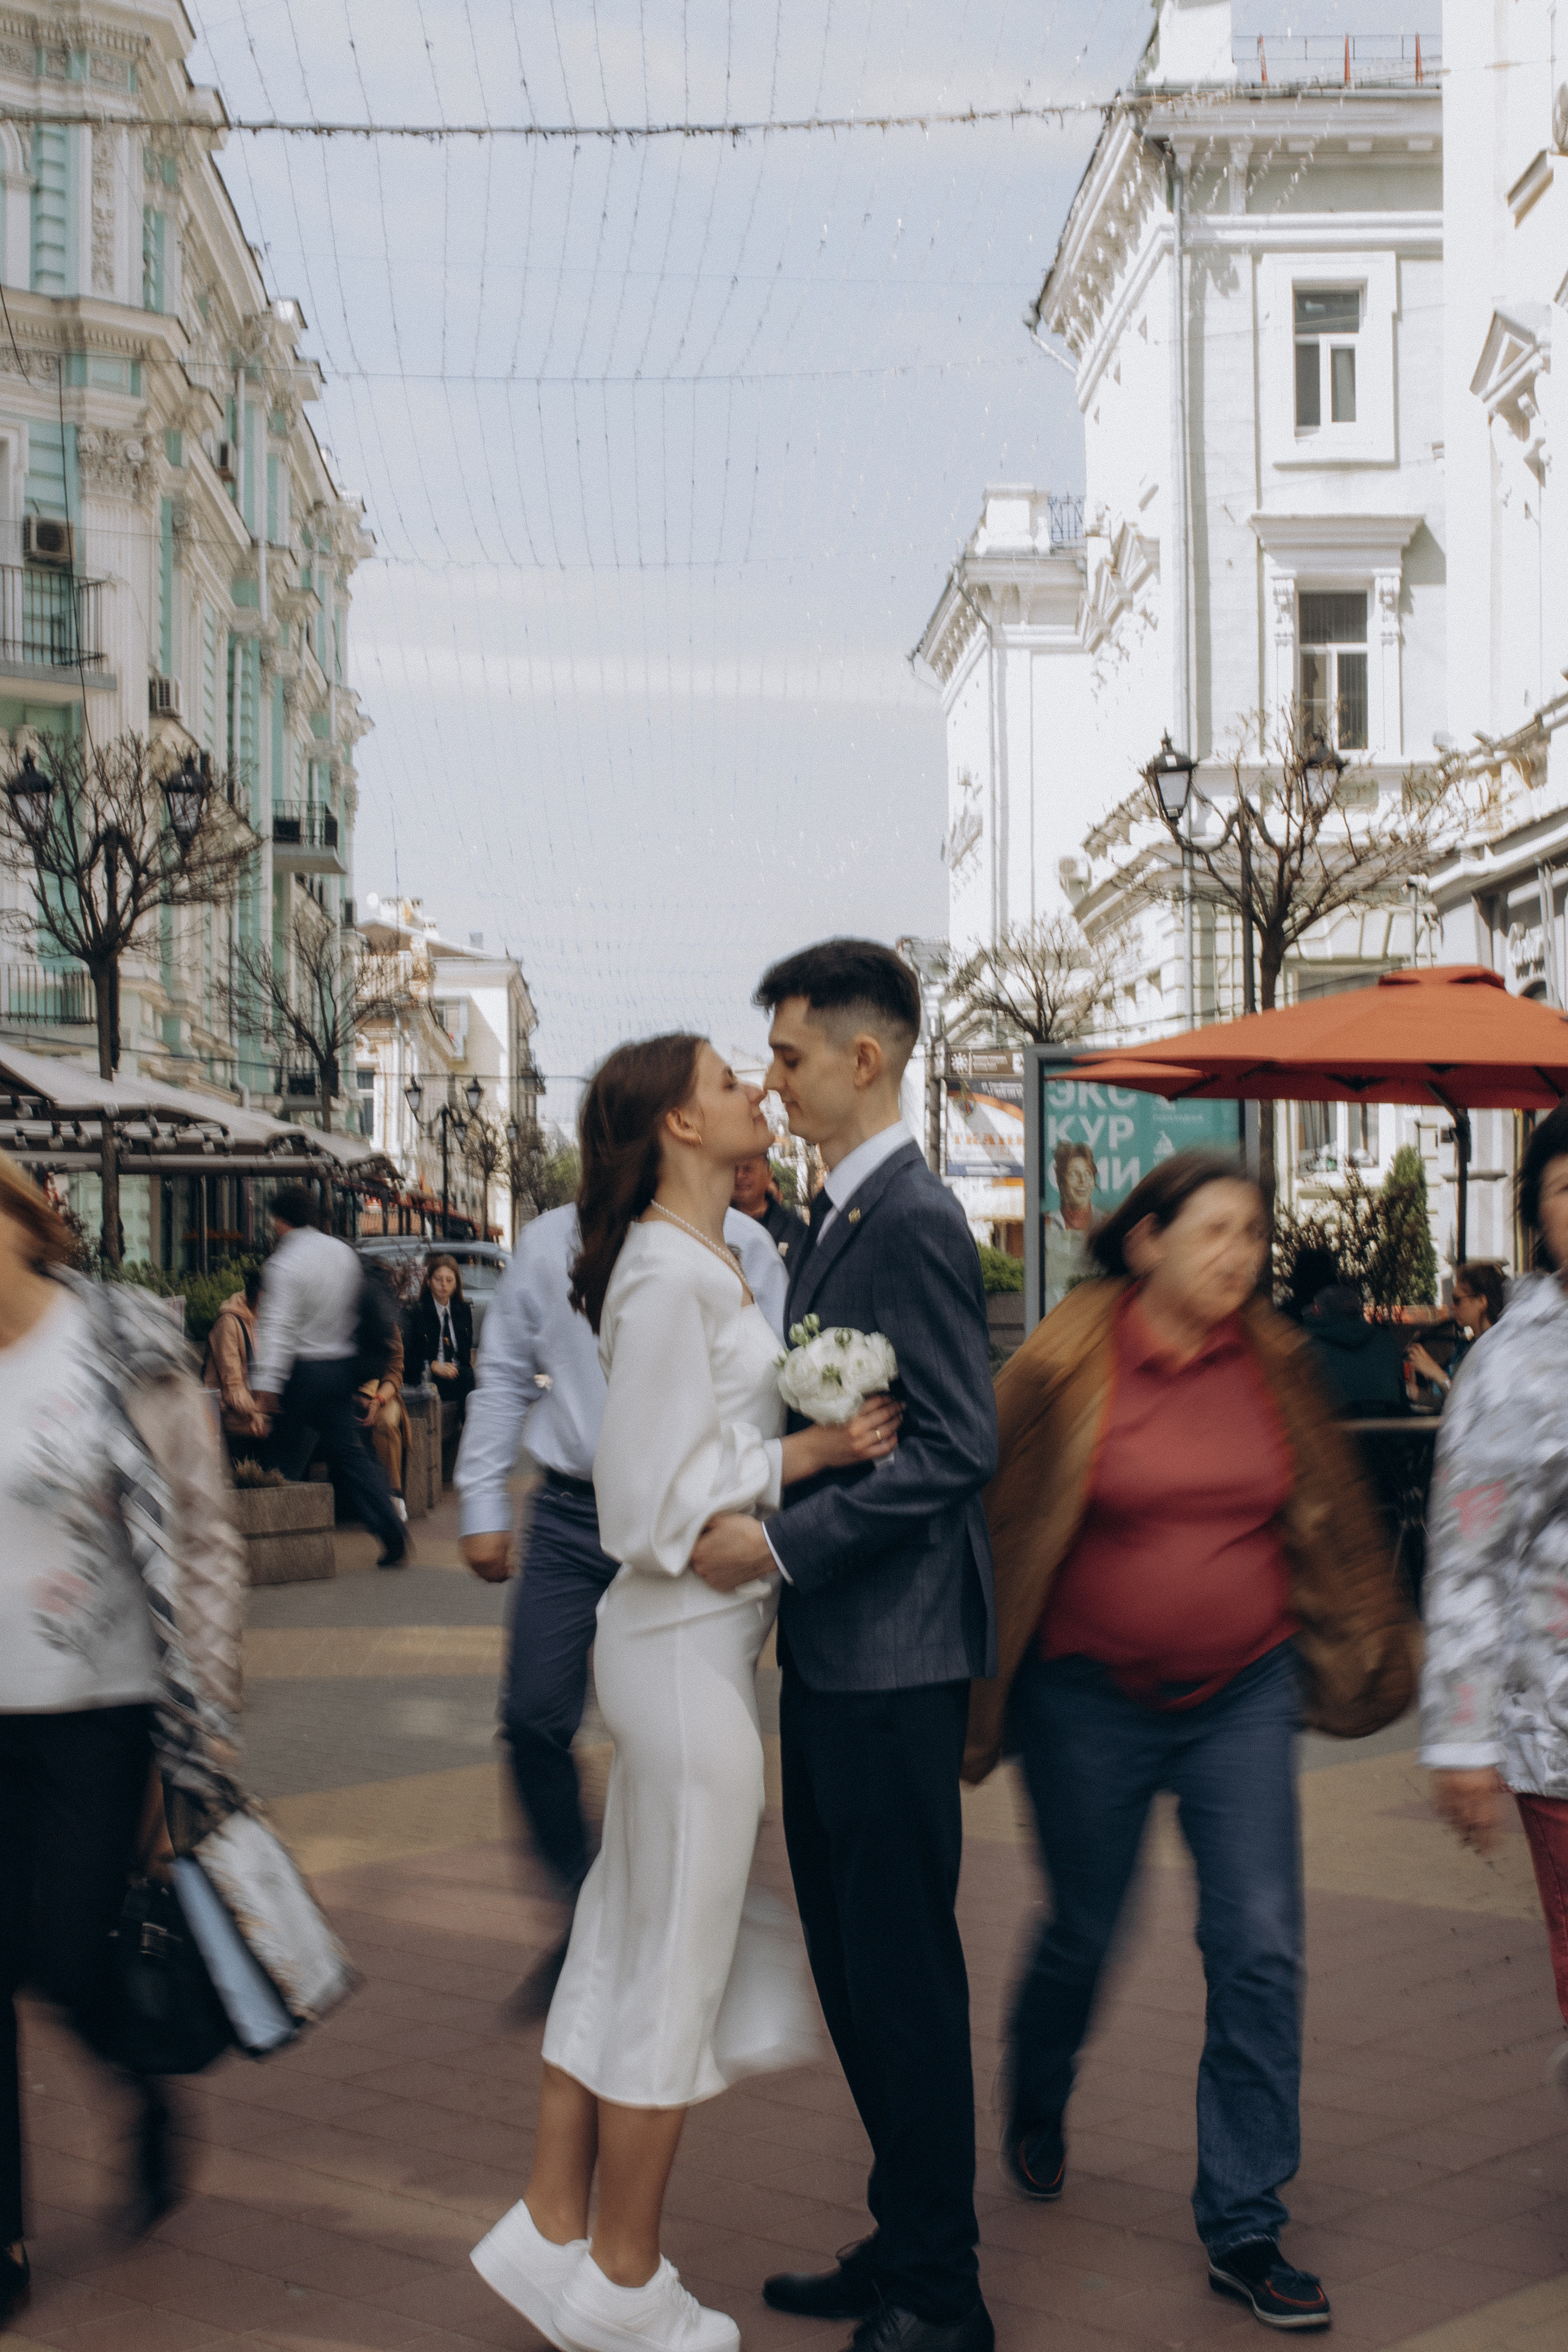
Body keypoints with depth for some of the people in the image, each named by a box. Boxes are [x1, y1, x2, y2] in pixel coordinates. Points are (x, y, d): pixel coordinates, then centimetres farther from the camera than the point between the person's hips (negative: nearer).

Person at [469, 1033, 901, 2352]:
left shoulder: (714, 1259, 13)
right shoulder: (668, 1274, -17)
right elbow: (660, 1496, -20)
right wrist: (816, 1452, -17)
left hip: (700, 1636, 10)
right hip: (686, 1643, -10)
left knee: (632, 1944, 16)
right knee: (677, 1957, 2)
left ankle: (552, 2232, 27)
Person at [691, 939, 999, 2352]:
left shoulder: (914, 1220, -16)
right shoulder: (844, 1216, 14)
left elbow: (960, 1445, -22)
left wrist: (783, 1541, -21)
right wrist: (749, 1504, 13)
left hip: (894, 1661, -10)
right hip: (836, 1652, 10)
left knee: (904, 1967, 0)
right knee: (853, 1958, 17)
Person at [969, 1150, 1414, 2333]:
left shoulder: (1275, 1365, 0)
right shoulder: (1066, 1363, -12)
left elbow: (1329, 1518, 13)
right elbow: (998, 1522, -5)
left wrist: (1363, 1652, 18)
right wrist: (983, 1694, -2)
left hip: (1243, 1694, 3)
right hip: (1093, 1698, -2)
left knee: (1262, 1949, -5)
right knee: (1084, 1936, 13)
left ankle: (1243, 2228, 7)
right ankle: (1036, 2112, 45)